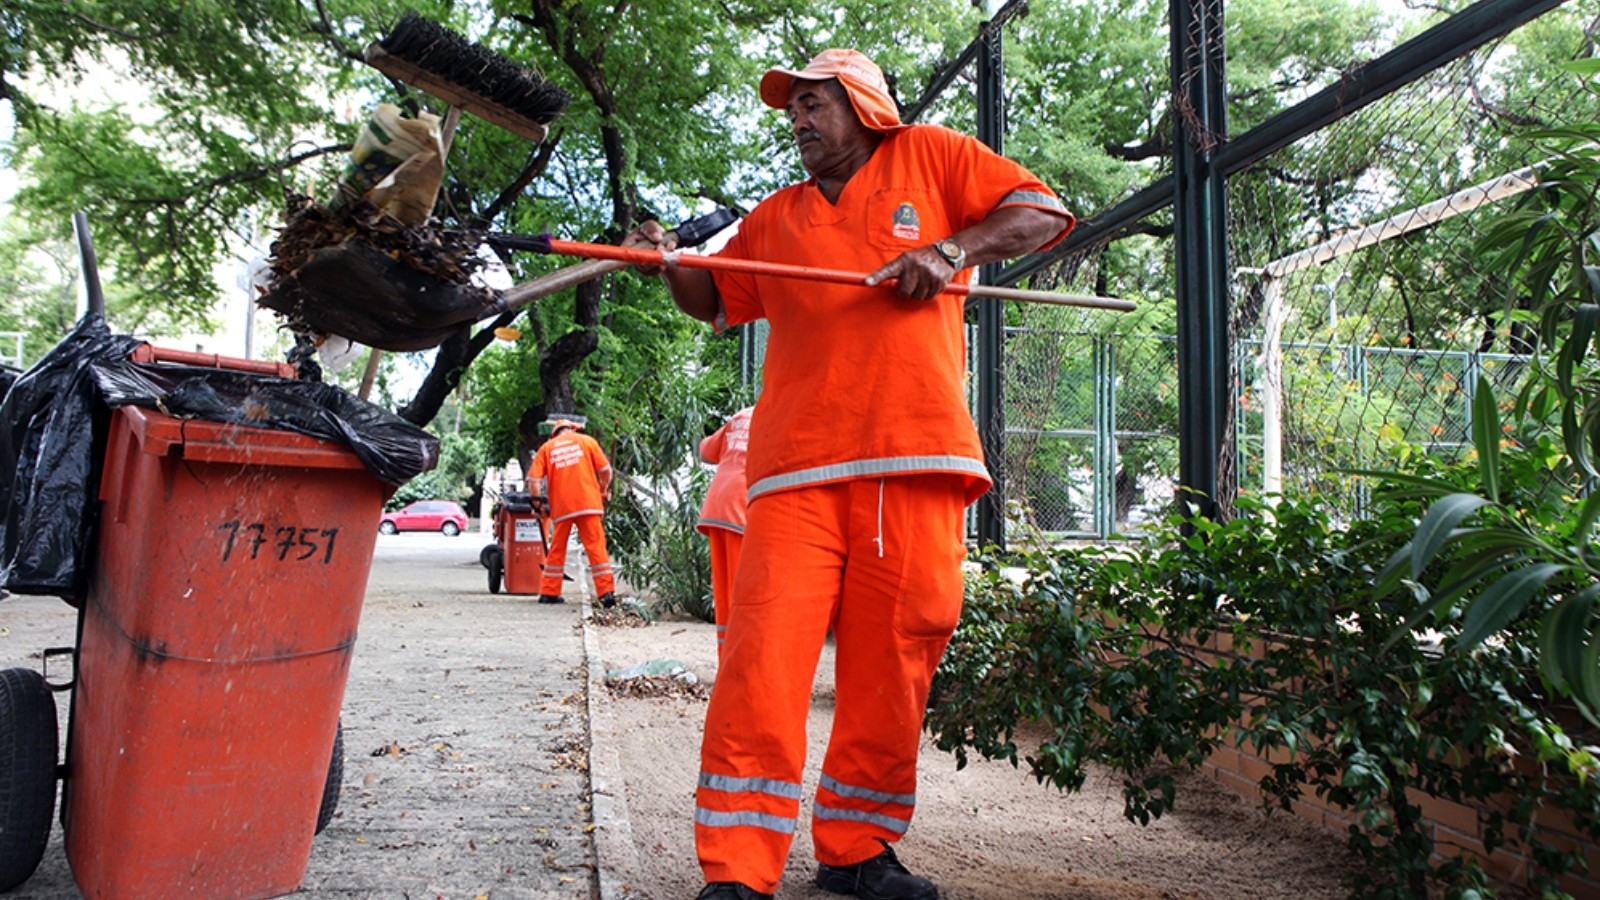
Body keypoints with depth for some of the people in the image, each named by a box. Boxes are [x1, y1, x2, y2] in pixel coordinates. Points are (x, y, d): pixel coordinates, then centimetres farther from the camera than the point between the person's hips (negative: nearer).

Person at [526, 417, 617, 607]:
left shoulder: (546, 448, 12)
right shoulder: (587, 441, 10)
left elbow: (533, 479, 2)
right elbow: (605, 470, 5)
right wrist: (604, 490, 22)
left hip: (561, 506, 1)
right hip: (588, 502, -1)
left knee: (556, 549, 13)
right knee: (596, 547, -1)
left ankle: (548, 592, 17)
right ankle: (607, 592, -7)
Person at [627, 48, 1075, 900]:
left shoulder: (930, 157, 15)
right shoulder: (774, 219, 24)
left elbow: (1044, 210, 10)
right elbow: (717, 299, 32)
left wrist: (951, 249, -6)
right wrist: (670, 265, 11)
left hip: (916, 459, -1)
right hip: (798, 466, 2)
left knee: (894, 659, 1)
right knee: (764, 654, -12)